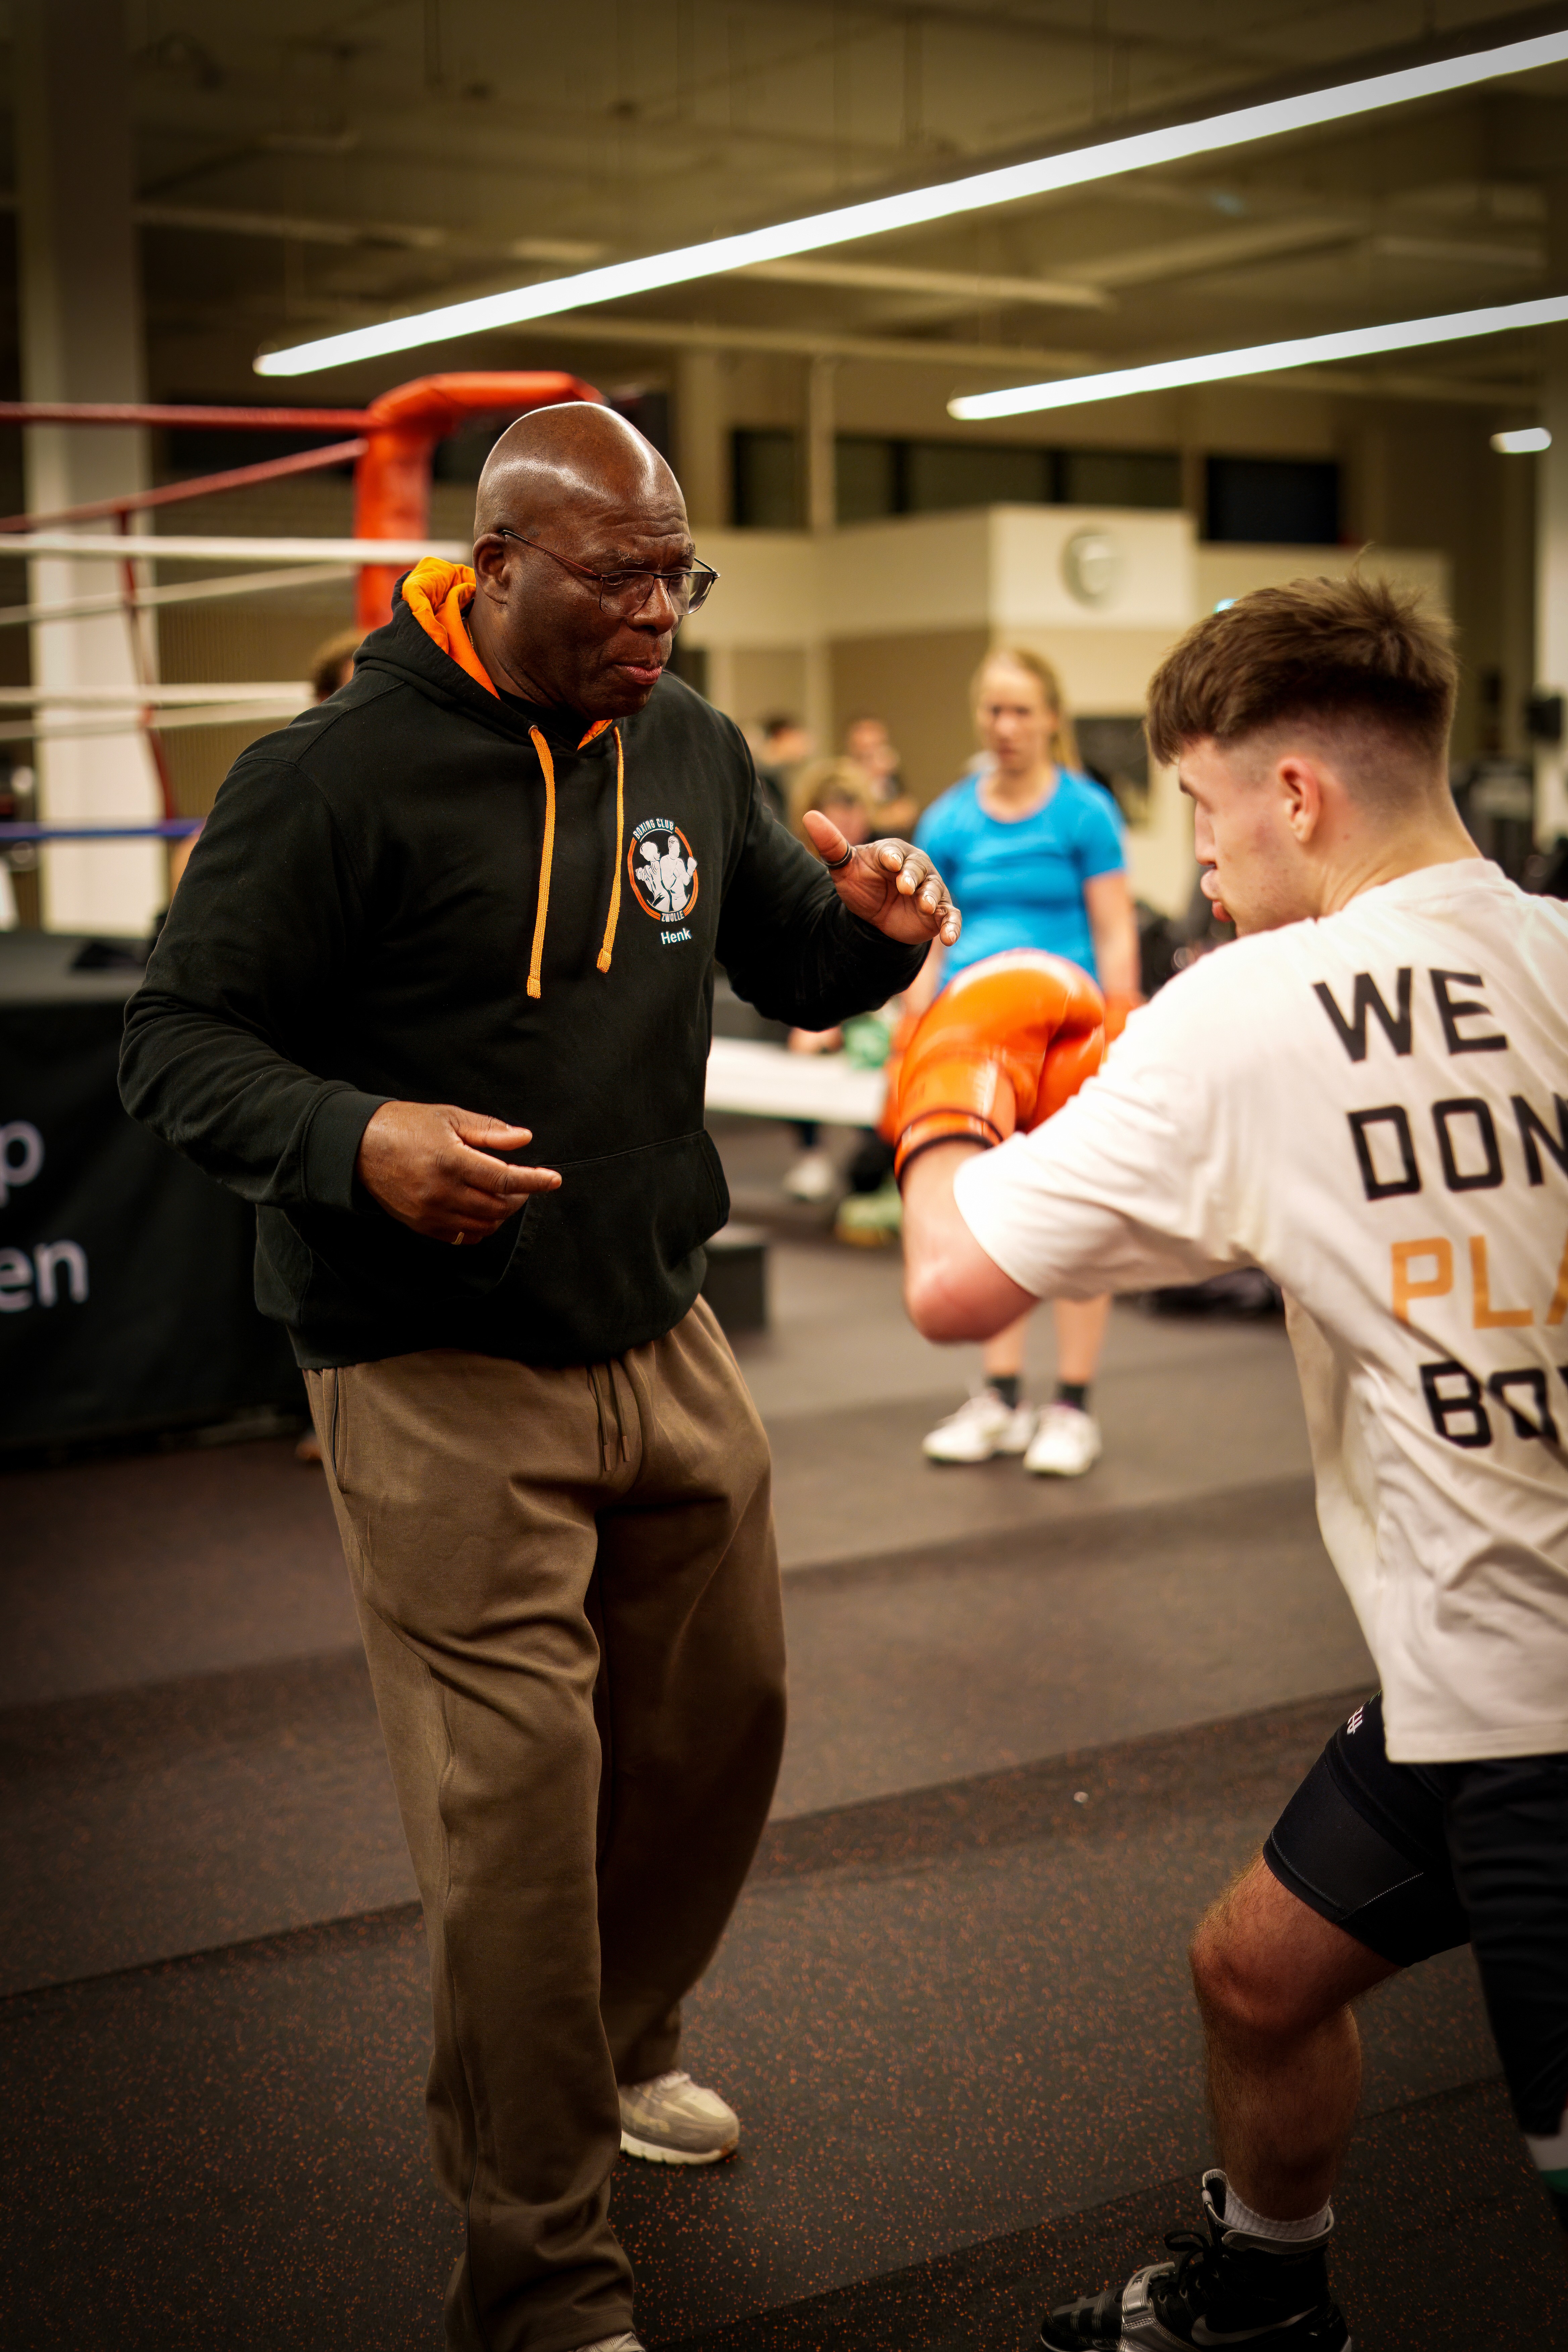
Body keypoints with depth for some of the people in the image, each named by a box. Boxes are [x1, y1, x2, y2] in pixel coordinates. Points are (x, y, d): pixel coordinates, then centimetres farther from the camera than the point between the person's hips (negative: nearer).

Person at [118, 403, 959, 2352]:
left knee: (720, 1718, 18)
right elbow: (177, 1044, -12)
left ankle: (611, 2046, 46)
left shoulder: (690, 752, 7)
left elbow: (786, 963, 19)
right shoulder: (337, 775, -14)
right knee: (513, 1807, -6)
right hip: (441, 1381, -7)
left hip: (662, 1347, 7)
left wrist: (874, 928, -5)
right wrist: (351, 1139, -31)